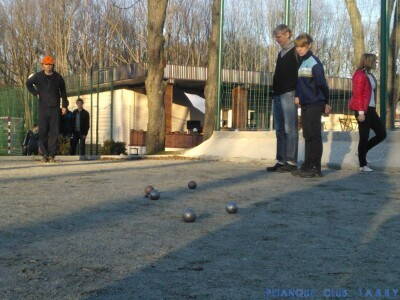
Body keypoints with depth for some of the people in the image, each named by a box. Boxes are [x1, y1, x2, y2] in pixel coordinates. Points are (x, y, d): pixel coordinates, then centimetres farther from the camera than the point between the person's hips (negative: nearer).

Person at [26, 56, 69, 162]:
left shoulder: (58, 77, 5)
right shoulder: (38, 76, 2)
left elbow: (63, 92, 15)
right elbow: (28, 83, 20)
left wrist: (64, 105, 11)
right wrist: (36, 93, 8)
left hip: (55, 108, 0)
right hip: (43, 107, 0)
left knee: (54, 132, -4)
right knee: (43, 131, -3)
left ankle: (52, 155, -1)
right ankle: (45, 154, 5)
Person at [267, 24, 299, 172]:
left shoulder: (295, 52, -4)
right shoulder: (281, 53, 21)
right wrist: (274, 91, 17)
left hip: (289, 94, -9)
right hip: (278, 95, 9)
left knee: (290, 129, -9)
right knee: (280, 130, 8)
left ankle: (291, 162, -8)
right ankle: (281, 161, 11)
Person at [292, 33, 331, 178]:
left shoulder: (314, 62, -10)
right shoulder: (300, 62, 16)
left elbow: (322, 84, -11)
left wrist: (325, 102, -6)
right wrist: (297, 96, 2)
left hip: (314, 104, -9)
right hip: (305, 104, 9)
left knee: (313, 136, -7)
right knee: (308, 136, 11)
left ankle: (314, 168, -4)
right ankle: (308, 167, 16)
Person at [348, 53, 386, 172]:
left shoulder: (370, 75, 16)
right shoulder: (360, 75, -11)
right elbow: (357, 95, -15)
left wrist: (373, 109, 13)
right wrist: (361, 112, -19)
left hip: (371, 109, 9)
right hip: (363, 110, -9)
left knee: (382, 133, 7)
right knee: (364, 137, -3)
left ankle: (362, 152, 21)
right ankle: (363, 165, 7)